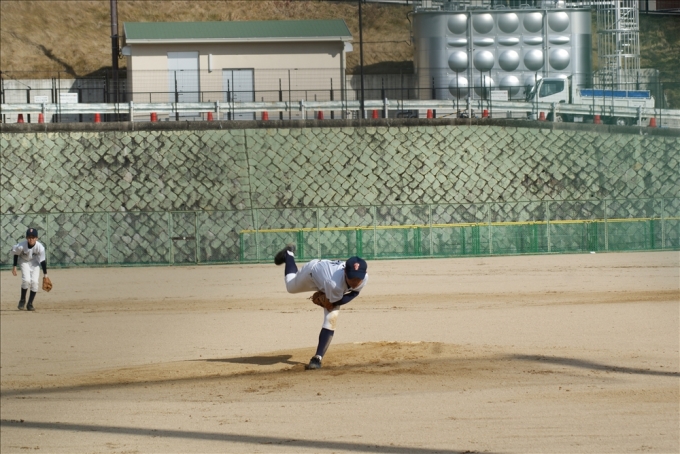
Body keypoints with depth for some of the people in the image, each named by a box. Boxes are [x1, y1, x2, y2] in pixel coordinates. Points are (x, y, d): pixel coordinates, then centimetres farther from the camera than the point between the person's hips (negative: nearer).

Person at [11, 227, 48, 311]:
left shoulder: (40, 247, -28)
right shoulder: (21, 246, -29)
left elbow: (43, 261, -17)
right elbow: (16, 254, -8)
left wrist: (45, 274, -12)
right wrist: (14, 267, -3)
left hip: (35, 262, 1)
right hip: (24, 261, -1)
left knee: (34, 282, -11)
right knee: (26, 280, -20)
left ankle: (30, 304, 5)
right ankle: (22, 300, 2)